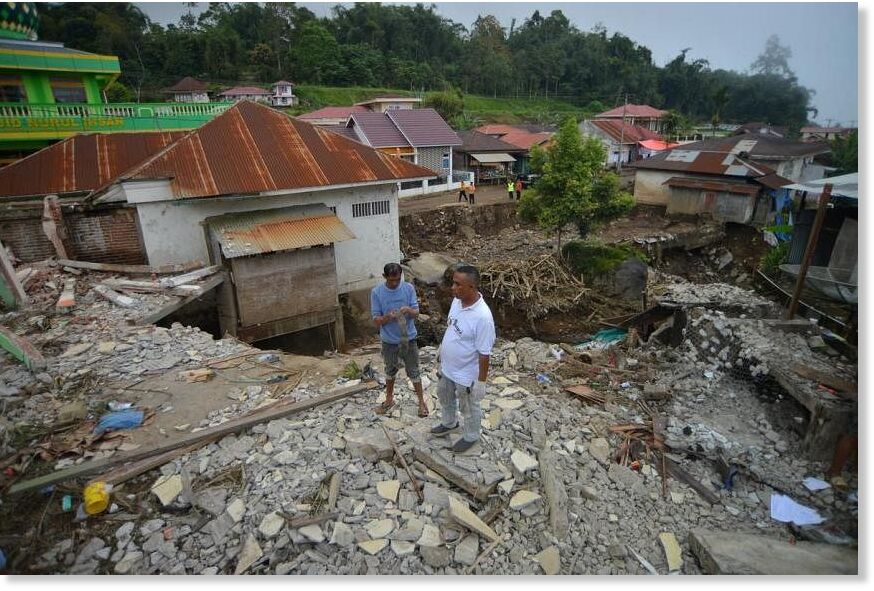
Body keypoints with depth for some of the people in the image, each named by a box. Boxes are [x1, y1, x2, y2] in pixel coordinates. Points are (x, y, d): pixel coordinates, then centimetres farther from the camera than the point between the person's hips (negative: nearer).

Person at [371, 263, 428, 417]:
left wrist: (409, 310, -31)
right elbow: (376, 321, -11)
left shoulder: (409, 288, -11)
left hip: (408, 338, 0)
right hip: (389, 341, 1)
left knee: (413, 371, 12)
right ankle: (389, 399, 41)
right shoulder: (376, 292, -13)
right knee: (390, 371, 20)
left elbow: (416, 314, -7)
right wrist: (388, 317, -32)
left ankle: (421, 401, 30)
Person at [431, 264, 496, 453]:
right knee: (444, 396, 30)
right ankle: (449, 423, 57)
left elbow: (484, 353, -26)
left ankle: (471, 436, 45)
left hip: (466, 374, -8)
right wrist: (442, 347, 20)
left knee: (468, 408, 19)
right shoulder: (457, 300, -10)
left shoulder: (482, 317, -35)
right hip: (447, 366, 8)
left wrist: (481, 381, -18)